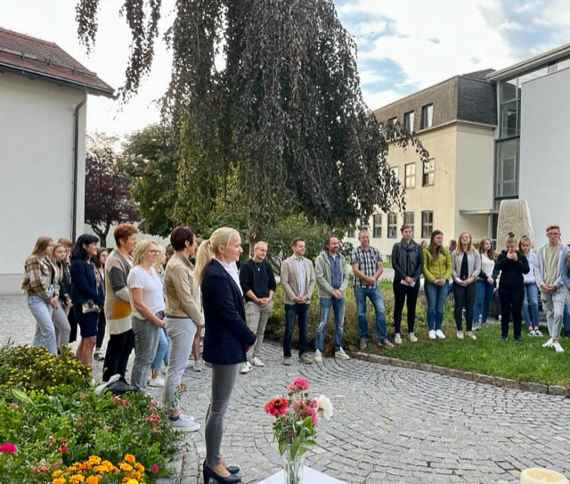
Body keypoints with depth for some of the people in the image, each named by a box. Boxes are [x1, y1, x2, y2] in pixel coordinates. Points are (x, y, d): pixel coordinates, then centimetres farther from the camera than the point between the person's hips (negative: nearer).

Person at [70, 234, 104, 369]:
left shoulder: (91, 264, 14)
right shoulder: (78, 263, -10)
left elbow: (98, 284, 11)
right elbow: (84, 286, -16)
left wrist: (101, 301, -3)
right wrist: (101, 301, -13)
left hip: (94, 306, 8)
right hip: (84, 306, -8)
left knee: (86, 339, 13)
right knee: (90, 339, -7)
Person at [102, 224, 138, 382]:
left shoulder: (128, 258, 14)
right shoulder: (114, 260, -17)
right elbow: (120, 290, -23)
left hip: (129, 311, 9)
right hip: (118, 311, -9)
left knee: (127, 346, 15)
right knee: (116, 347, 1)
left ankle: (120, 378, 26)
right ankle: (108, 381, 13)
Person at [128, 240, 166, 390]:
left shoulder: (153, 270, 11)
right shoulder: (137, 272, -13)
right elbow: (138, 303, -18)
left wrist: (161, 318, 8)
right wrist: (156, 320, -13)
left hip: (156, 319, 8)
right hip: (145, 320, -8)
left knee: (149, 358, 14)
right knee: (142, 359, 1)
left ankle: (141, 389, 25)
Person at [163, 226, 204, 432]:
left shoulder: (180, 263, 13)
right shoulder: (178, 266, -19)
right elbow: (186, 300, -21)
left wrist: (197, 318, 8)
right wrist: (200, 320, -9)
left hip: (185, 320, 10)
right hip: (182, 321, -10)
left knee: (177, 369, 16)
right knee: (176, 370, -1)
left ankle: (173, 410, 27)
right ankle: (173, 416, 9)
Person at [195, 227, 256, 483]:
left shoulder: (221, 271, 9)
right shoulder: (217, 275, -21)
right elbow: (230, 314, -21)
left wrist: (245, 337, 2)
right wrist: (250, 338, -8)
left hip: (224, 346, 10)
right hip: (226, 347, -10)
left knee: (217, 404, 18)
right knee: (219, 407, 3)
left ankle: (213, 460, 31)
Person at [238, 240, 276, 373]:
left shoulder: (267, 266, 11)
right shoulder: (246, 266, -5)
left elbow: (273, 284, 14)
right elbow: (244, 286, -10)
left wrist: (269, 298, -3)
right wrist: (257, 299, -13)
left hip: (267, 303, 5)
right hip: (252, 302, -5)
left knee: (261, 331, 9)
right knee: (251, 331, -12)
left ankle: (256, 356, 18)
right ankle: (248, 360, -11)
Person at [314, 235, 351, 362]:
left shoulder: (342, 258, 9)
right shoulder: (321, 258, -6)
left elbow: (346, 276, 8)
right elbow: (320, 277, -12)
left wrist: (341, 289, -8)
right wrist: (332, 291, -13)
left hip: (340, 295, 5)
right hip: (326, 295, -5)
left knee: (340, 323, 11)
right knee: (323, 323, -4)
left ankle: (338, 349, 23)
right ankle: (319, 351, 4)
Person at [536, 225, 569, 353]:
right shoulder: (541, 251, 8)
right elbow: (538, 269, 9)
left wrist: (555, 284, -12)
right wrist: (541, 283, -5)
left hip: (559, 287, -4)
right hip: (545, 288, 4)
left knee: (558, 313, -14)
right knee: (549, 313, 12)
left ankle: (556, 340, -3)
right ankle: (552, 338, 24)